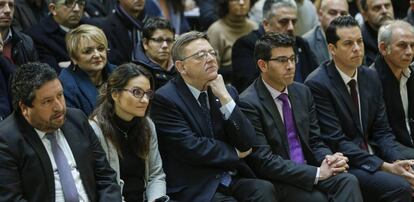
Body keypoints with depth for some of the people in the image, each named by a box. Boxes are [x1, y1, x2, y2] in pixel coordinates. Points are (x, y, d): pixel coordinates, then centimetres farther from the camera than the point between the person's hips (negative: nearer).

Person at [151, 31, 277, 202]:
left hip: (233, 179, 5)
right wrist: (235, 153, 0)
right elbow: (191, 148, -14)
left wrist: (224, 97, -7)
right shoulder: (165, 99, -6)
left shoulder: (227, 92, 11)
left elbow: (247, 143, 1)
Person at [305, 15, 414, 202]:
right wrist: (385, 167, -21)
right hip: (342, 165, -7)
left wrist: (397, 161, -11)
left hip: (373, 157, 7)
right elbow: (336, 142, -16)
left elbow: (381, 131, 10)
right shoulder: (317, 84, -12)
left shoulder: (371, 77, 9)